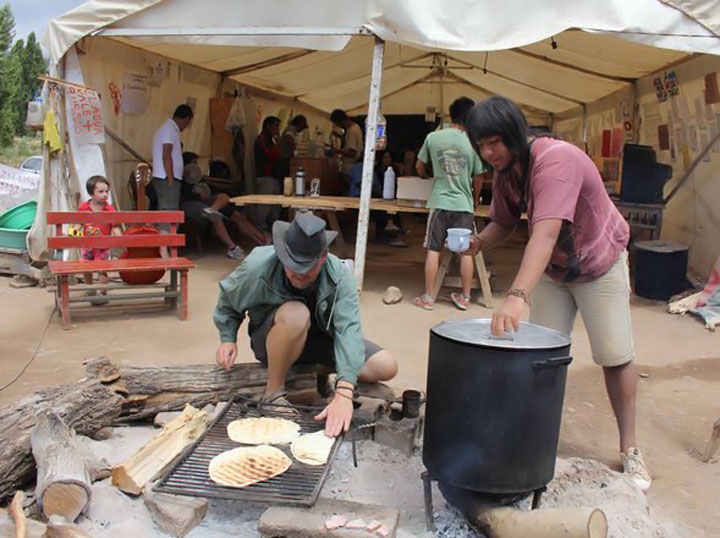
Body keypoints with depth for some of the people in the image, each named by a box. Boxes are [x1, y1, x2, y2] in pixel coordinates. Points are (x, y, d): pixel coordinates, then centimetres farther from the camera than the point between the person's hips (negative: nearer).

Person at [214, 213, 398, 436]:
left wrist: (343, 393, -50)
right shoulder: (257, 266, -26)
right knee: (296, 314, -40)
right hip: (271, 340, -2)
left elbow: (348, 329, -38)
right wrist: (228, 339, -12)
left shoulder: (339, 275, -26)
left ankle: (323, 373, 11)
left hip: (320, 337, 2)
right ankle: (274, 393, -18)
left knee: (386, 368, -15)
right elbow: (228, 296, -3)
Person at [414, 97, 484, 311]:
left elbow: (420, 168, 9)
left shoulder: (433, 137, -2)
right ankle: (465, 297, 15)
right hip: (464, 204, 0)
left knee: (433, 250, 5)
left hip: (440, 202, 0)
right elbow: (477, 179, 3)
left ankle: (427, 297, 9)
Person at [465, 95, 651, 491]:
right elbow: (503, 223, 2)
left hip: (600, 264, -6)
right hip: (551, 269, 6)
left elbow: (546, 233, -47)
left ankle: (629, 449, 14)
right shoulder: (505, 172, -10)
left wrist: (517, 296, -58)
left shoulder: (555, 160, -34)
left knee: (615, 356, 0)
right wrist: (479, 242, -22)